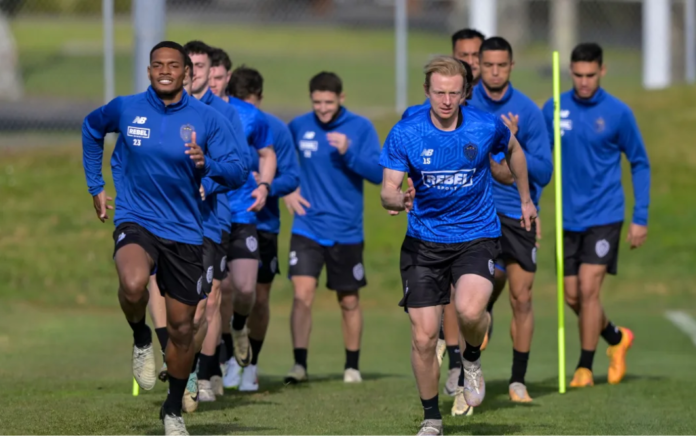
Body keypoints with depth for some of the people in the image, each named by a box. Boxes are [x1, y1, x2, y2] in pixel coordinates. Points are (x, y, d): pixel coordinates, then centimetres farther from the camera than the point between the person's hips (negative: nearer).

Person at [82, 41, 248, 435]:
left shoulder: (207, 119, -4)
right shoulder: (125, 109, -2)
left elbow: (238, 173, -7)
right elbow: (92, 128, 20)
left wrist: (207, 164, -27)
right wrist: (96, 186, 18)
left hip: (185, 230, 1)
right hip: (136, 221, -1)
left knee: (182, 328, 7)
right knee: (133, 284, -34)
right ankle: (142, 340, -1)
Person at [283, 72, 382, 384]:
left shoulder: (361, 128, -5)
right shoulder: (299, 126, 1)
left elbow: (379, 173, -11)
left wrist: (348, 152, -24)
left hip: (346, 232, -1)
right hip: (307, 227, 1)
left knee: (349, 301, 11)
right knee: (302, 294, -14)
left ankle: (352, 366, 25)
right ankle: (299, 364, -13)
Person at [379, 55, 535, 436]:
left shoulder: (486, 127, -8)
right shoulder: (405, 133, -9)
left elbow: (513, 150, 15)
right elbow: (387, 190, -11)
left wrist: (525, 200, 21)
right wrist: (399, 199, -34)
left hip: (476, 237, -1)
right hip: (424, 241, 1)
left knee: (470, 310, -29)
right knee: (423, 337, -4)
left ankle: (472, 360, 7)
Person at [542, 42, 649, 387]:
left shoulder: (618, 113, -7)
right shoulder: (554, 109, 1)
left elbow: (640, 164, 2)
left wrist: (640, 217, -2)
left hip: (604, 216, -4)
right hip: (569, 218, 4)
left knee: (588, 290, -12)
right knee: (572, 297, 7)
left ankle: (585, 368, -1)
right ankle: (617, 338, 33)